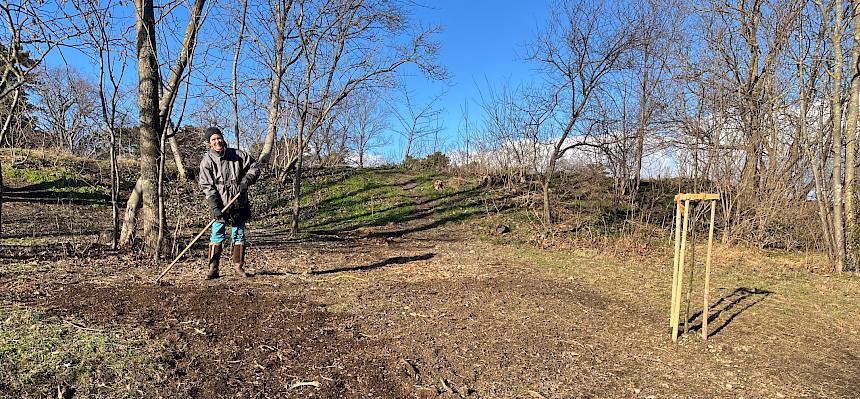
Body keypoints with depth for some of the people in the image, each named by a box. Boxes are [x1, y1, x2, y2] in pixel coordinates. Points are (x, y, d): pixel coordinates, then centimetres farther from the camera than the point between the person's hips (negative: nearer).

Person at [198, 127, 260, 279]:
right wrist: (214, 207, -19)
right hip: (220, 205, -2)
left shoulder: (238, 154, 1)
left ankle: (238, 265, 21)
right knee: (217, 235, -6)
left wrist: (246, 181, -9)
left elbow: (254, 168, 9)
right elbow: (207, 186, -10)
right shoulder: (207, 161, -5)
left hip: (240, 204, 2)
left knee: (240, 235, 9)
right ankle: (213, 268, 3)